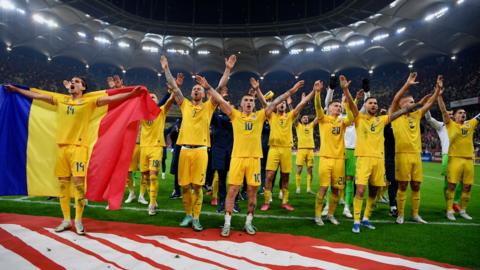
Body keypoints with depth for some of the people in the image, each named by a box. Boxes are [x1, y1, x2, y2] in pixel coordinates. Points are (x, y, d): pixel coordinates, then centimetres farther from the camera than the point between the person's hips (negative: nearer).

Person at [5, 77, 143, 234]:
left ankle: (78, 220, 3)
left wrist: (131, 93, -19)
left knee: (79, 182, -9)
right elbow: (36, 95, 23)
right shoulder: (60, 100, 15)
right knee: (63, 184, 8)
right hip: (62, 146, 5)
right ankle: (66, 220, 18)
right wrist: (15, 89, 28)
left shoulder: (89, 102, 2)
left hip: (79, 147, -4)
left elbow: (111, 98, -9)